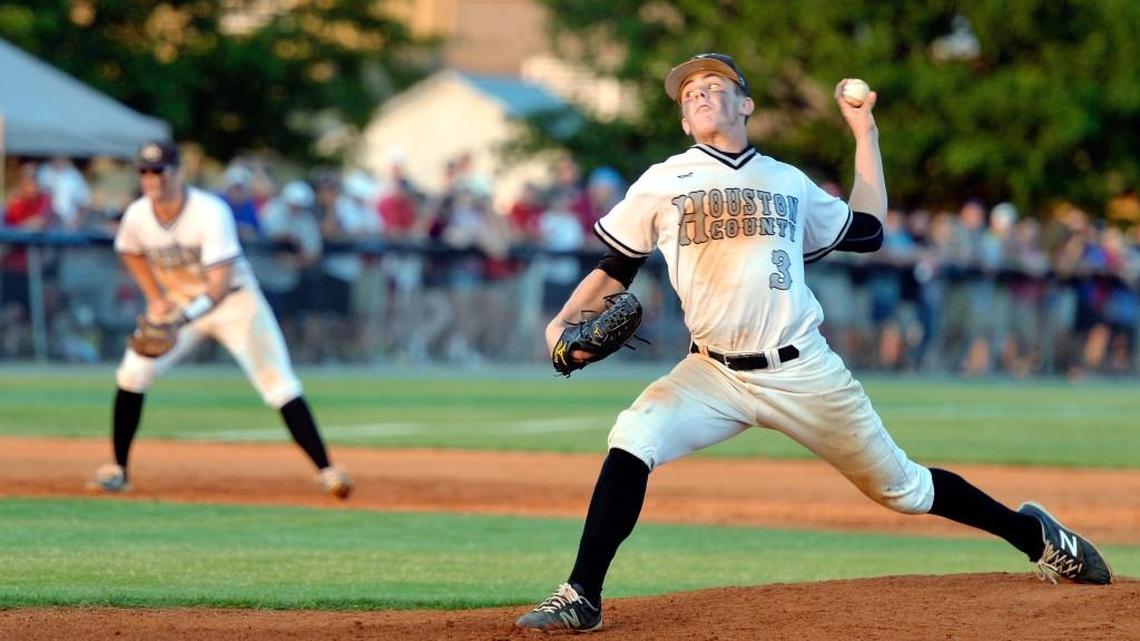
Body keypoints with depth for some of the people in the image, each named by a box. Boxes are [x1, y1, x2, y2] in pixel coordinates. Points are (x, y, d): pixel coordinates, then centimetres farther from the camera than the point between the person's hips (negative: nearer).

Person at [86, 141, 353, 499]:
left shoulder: (210, 212, -29)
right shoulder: (137, 216, -14)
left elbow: (220, 285, -36)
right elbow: (130, 252, 12)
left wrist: (181, 318, -51)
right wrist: (155, 298, 1)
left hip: (234, 301, -4)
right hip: (176, 304, 4)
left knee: (279, 386, -13)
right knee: (132, 374, -10)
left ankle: (326, 470, -11)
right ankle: (117, 470, 3)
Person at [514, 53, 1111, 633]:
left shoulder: (787, 182, 12)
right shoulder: (662, 184, 7)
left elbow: (867, 231, 21)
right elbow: (615, 267, 10)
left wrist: (864, 131, 21)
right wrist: (564, 322, -7)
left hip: (804, 372, 1)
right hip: (714, 375, -1)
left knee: (900, 486, 7)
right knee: (632, 439, -28)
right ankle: (581, 597, -25)